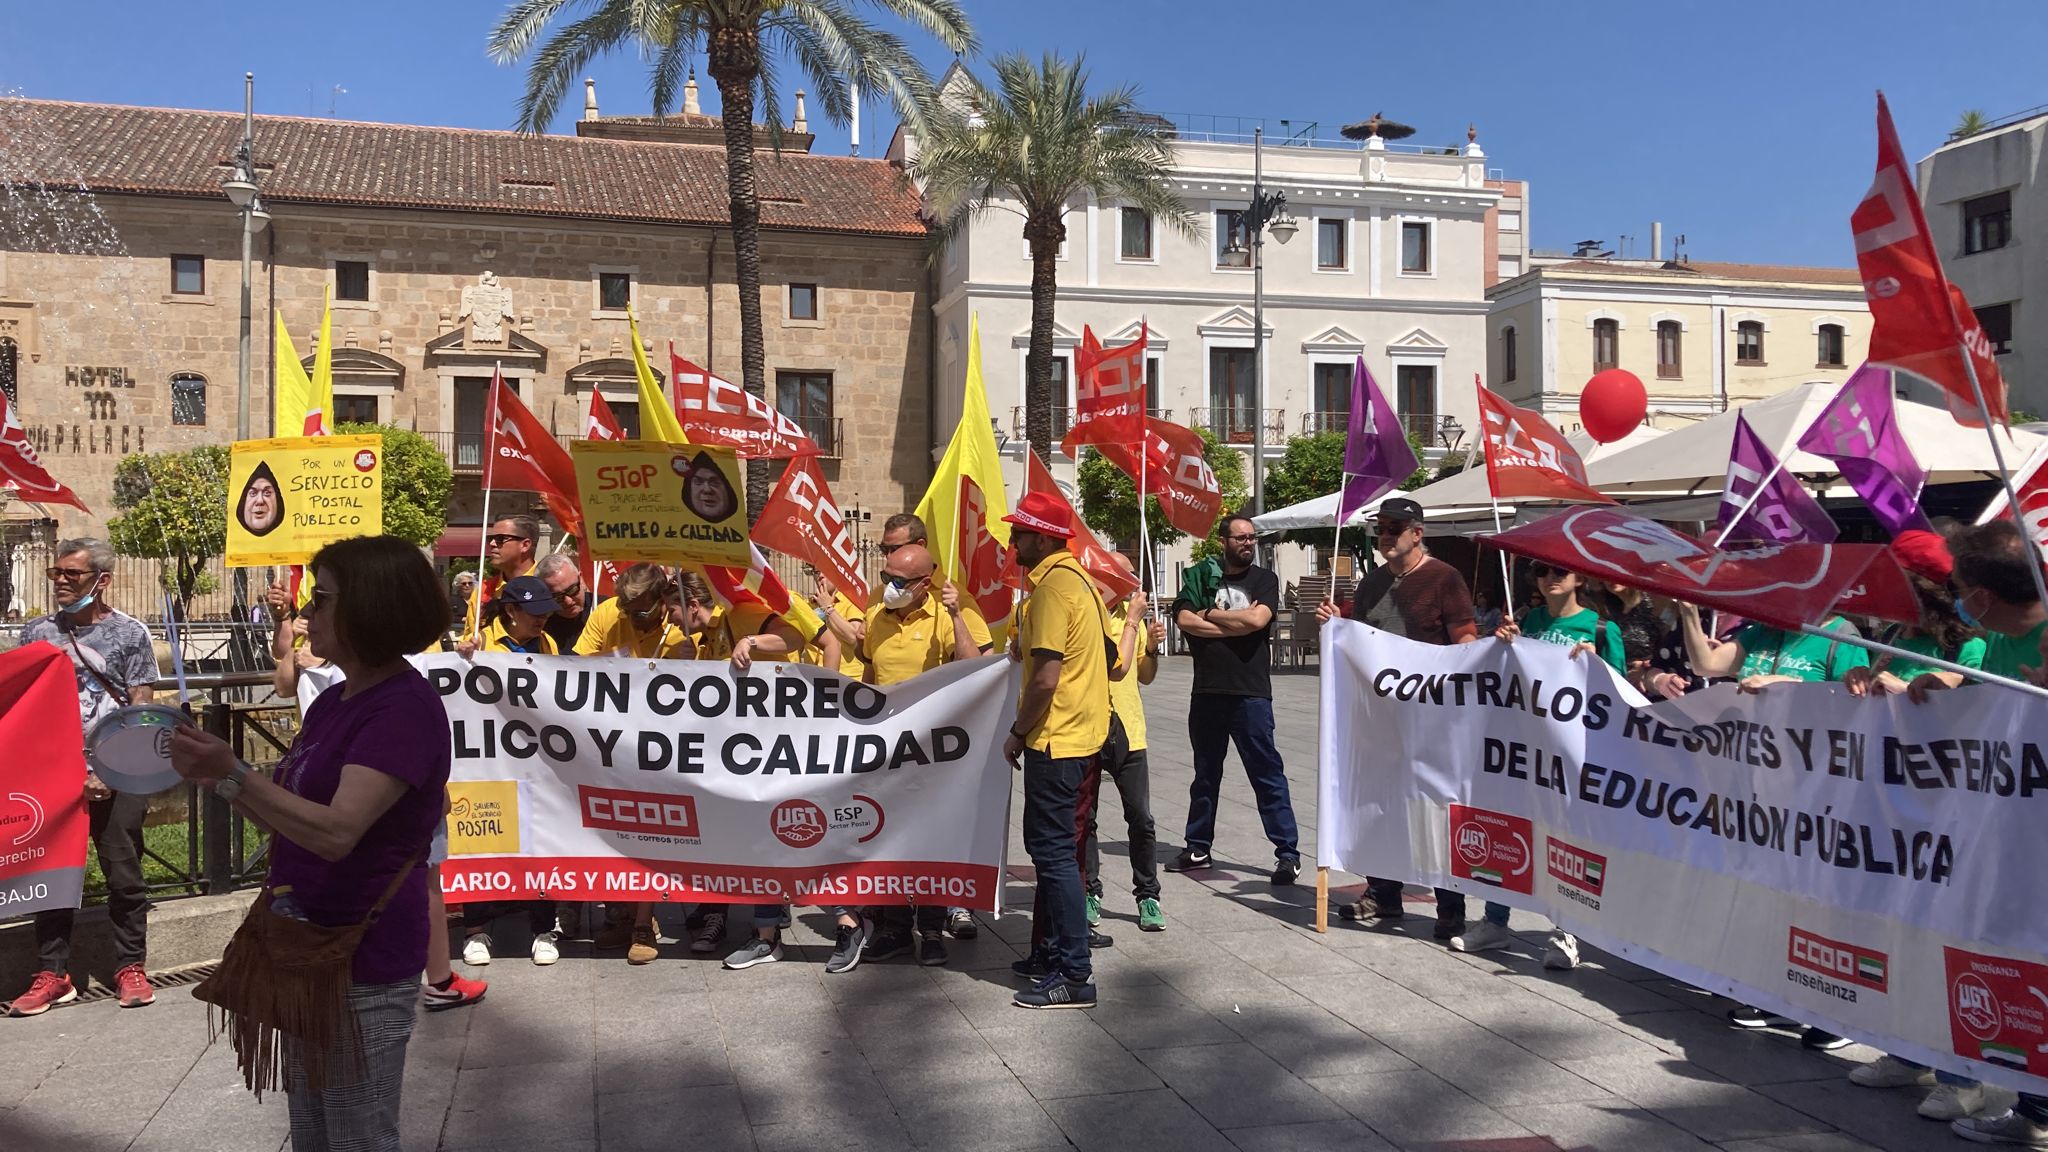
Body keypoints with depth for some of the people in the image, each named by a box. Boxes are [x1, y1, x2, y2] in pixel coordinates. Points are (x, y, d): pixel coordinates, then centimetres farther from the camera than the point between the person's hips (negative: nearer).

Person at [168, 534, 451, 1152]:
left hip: (363, 960, -9)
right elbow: (290, 814, 14)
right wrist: (217, 777, 0)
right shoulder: (335, 702, 10)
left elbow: (336, 830, -29)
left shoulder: (405, 707, -20)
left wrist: (233, 775, -31)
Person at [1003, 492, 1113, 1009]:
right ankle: (1051, 953, 26)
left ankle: (1074, 975, -1)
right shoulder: (1080, 580, 13)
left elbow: (1045, 679, -23)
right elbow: (1109, 662, 19)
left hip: (1055, 739, -10)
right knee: (1052, 846, 17)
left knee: (1054, 851, -5)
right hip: (1083, 732, 10)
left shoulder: (1052, 588, -18)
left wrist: (1017, 733, -11)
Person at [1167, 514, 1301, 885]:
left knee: (1268, 774, -2)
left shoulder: (1264, 579, 3)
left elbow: (1257, 619, -15)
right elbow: (1185, 621, -6)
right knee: (1205, 774, 14)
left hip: (1250, 694, -3)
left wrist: (1210, 614, -5)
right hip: (1207, 692, 3)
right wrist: (1237, 624, -11)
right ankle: (1198, 847, 26)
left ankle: (1288, 853, 2)